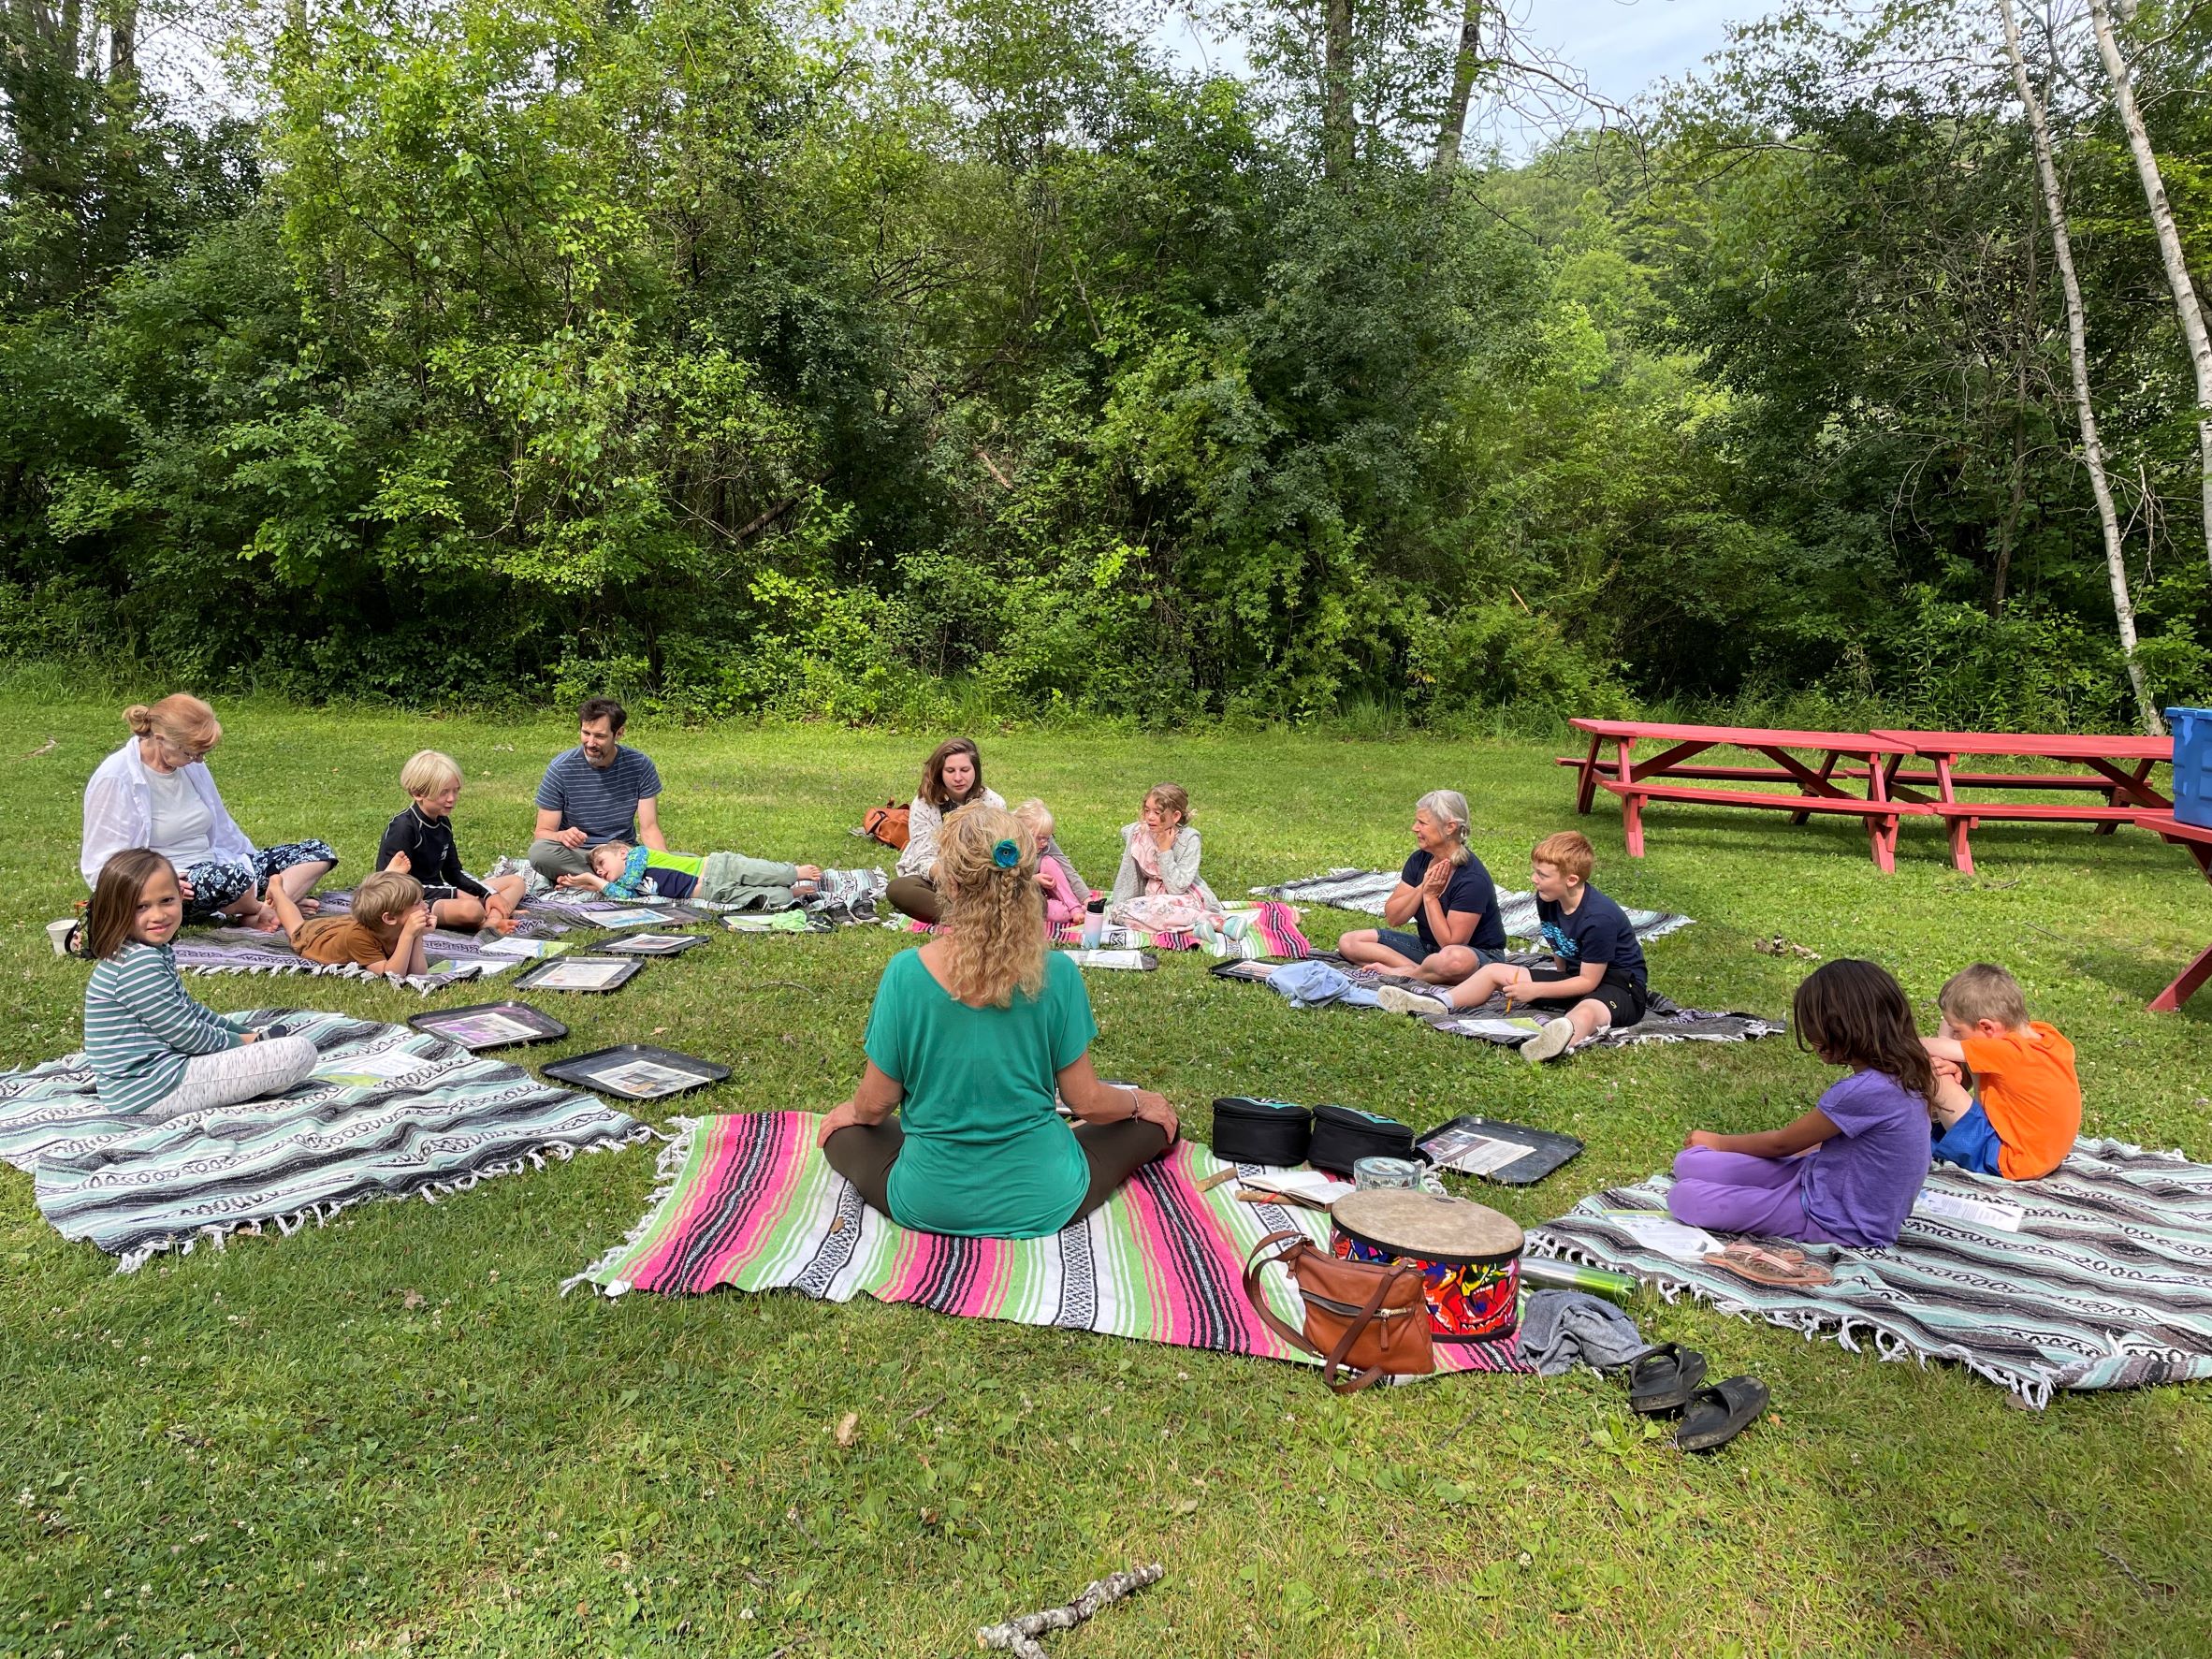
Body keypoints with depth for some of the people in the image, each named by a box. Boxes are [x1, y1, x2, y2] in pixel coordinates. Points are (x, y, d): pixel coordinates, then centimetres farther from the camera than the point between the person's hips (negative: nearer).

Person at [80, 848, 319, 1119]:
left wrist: (247, 1035, 17)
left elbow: (187, 1010, 22)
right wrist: (241, 1042, -1)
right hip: (153, 1093, -10)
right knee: (301, 1052, -17)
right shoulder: (138, 964, -21)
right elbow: (185, 1034, -17)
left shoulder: (155, 952, 11)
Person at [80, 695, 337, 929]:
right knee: (232, 877, -41)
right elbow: (102, 867, -11)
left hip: (214, 868, 8)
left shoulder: (192, 765, 9)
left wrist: (259, 869, 17)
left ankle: (254, 916, -23)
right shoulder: (115, 779, -11)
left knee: (318, 852, -3)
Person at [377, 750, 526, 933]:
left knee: (515, 882, 4)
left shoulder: (443, 823, 11)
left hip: (437, 895, 10)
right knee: (471, 910, -41)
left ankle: (491, 921, -24)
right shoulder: (402, 828, -15)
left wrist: (489, 893, 0)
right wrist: (456, 895, -16)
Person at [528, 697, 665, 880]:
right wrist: (562, 836, -32)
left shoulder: (639, 765, -5)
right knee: (539, 851, -34)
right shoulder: (561, 769, -9)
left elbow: (649, 829, -5)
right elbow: (543, 832, -7)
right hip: (577, 856, -1)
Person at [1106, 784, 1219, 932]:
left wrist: (1165, 850, -20)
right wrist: (1116, 905, -4)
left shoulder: (1189, 839, -14)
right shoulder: (1139, 833, -4)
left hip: (1184, 899, -6)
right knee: (1119, 911, -24)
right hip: (1151, 897, 6)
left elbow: (1176, 888, -21)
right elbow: (1126, 878, 2)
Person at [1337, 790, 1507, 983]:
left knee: (1454, 960, -46)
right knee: (1348, 942, -6)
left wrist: (1430, 896, -19)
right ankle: (1419, 971, -20)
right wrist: (1422, 888, -18)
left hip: (1479, 954, -7)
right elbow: (1393, 918, -3)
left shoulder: (1472, 878, -23)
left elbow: (1450, 943, -24)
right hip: (1428, 946, 7)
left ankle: (1403, 971, -15)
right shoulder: (1419, 860, -1)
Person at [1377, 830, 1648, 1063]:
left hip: (1621, 986, -9)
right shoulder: (1547, 900, -2)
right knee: (1495, 971, 3)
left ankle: (1565, 1035, -81)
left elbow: (1589, 981, -22)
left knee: (1588, 1010, -46)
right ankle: (1439, 1005, -12)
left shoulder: (1600, 918, -28)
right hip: (1576, 977, 9)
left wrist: (1536, 990, -20)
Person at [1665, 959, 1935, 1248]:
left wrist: (1718, 1142, 8)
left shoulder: (1863, 1092, -28)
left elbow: (1780, 1143, -11)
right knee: (1690, 1163, 4)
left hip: (1842, 1224, -9)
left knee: (1684, 1197, -19)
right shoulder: (1899, 1076, 1)